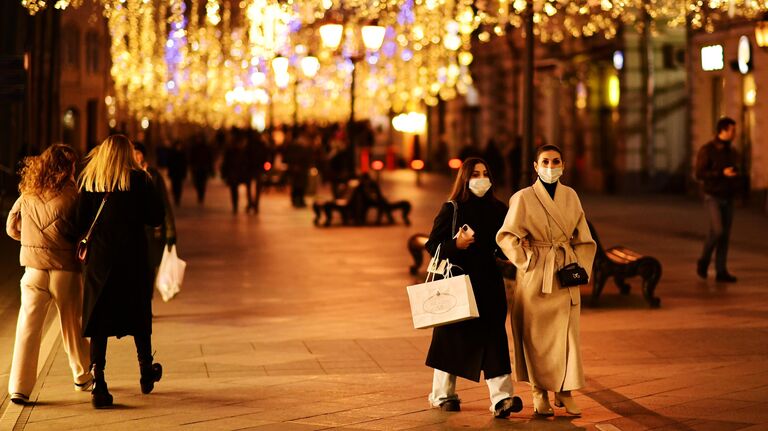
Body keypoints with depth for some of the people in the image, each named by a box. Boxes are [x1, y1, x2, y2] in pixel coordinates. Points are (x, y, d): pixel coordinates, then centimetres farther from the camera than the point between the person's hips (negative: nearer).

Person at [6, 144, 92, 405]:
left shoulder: (27, 194, 2)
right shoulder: (70, 194, -9)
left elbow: (12, 228, 8)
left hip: (33, 266, 2)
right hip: (65, 268, -2)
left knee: (28, 326, 3)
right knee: (72, 325, 15)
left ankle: (19, 388, -3)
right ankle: (83, 377, 32)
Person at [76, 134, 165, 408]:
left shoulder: (88, 180, 2)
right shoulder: (139, 179, -4)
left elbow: (80, 223, -2)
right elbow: (156, 218, -3)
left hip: (99, 257, 1)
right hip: (132, 258, -1)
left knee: (99, 320, 3)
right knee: (138, 315, 15)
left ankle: (98, 384, -5)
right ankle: (146, 372, 30)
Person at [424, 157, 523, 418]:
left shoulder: (497, 209, 8)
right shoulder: (452, 209, -2)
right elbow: (432, 245, -5)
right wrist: (455, 244, -22)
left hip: (489, 283, 3)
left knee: (493, 335, -8)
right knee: (452, 337, 6)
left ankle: (501, 397, -15)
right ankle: (442, 394, 22)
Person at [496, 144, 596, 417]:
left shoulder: (571, 196, 8)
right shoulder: (524, 198, -4)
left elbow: (582, 238, 15)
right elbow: (507, 236, -8)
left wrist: (581, 267, 5)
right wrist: (526, 262, -13)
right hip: (536, 277, -3)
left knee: (567, 332, 4)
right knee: (537, 334, 0)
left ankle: (565, 391, 14)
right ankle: (540, 394, 11)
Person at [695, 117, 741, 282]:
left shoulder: (732, 152, 11)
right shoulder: (707, 150, -9)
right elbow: (699, 173, -15)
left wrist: (737, 179, 0)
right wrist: (722, 174, -22)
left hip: (728, 198, 6)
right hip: (713, 197, -6)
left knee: (725, 235, 2)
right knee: (717, 231, -17)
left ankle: (721, 271, 6)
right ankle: (703, 261, 5)